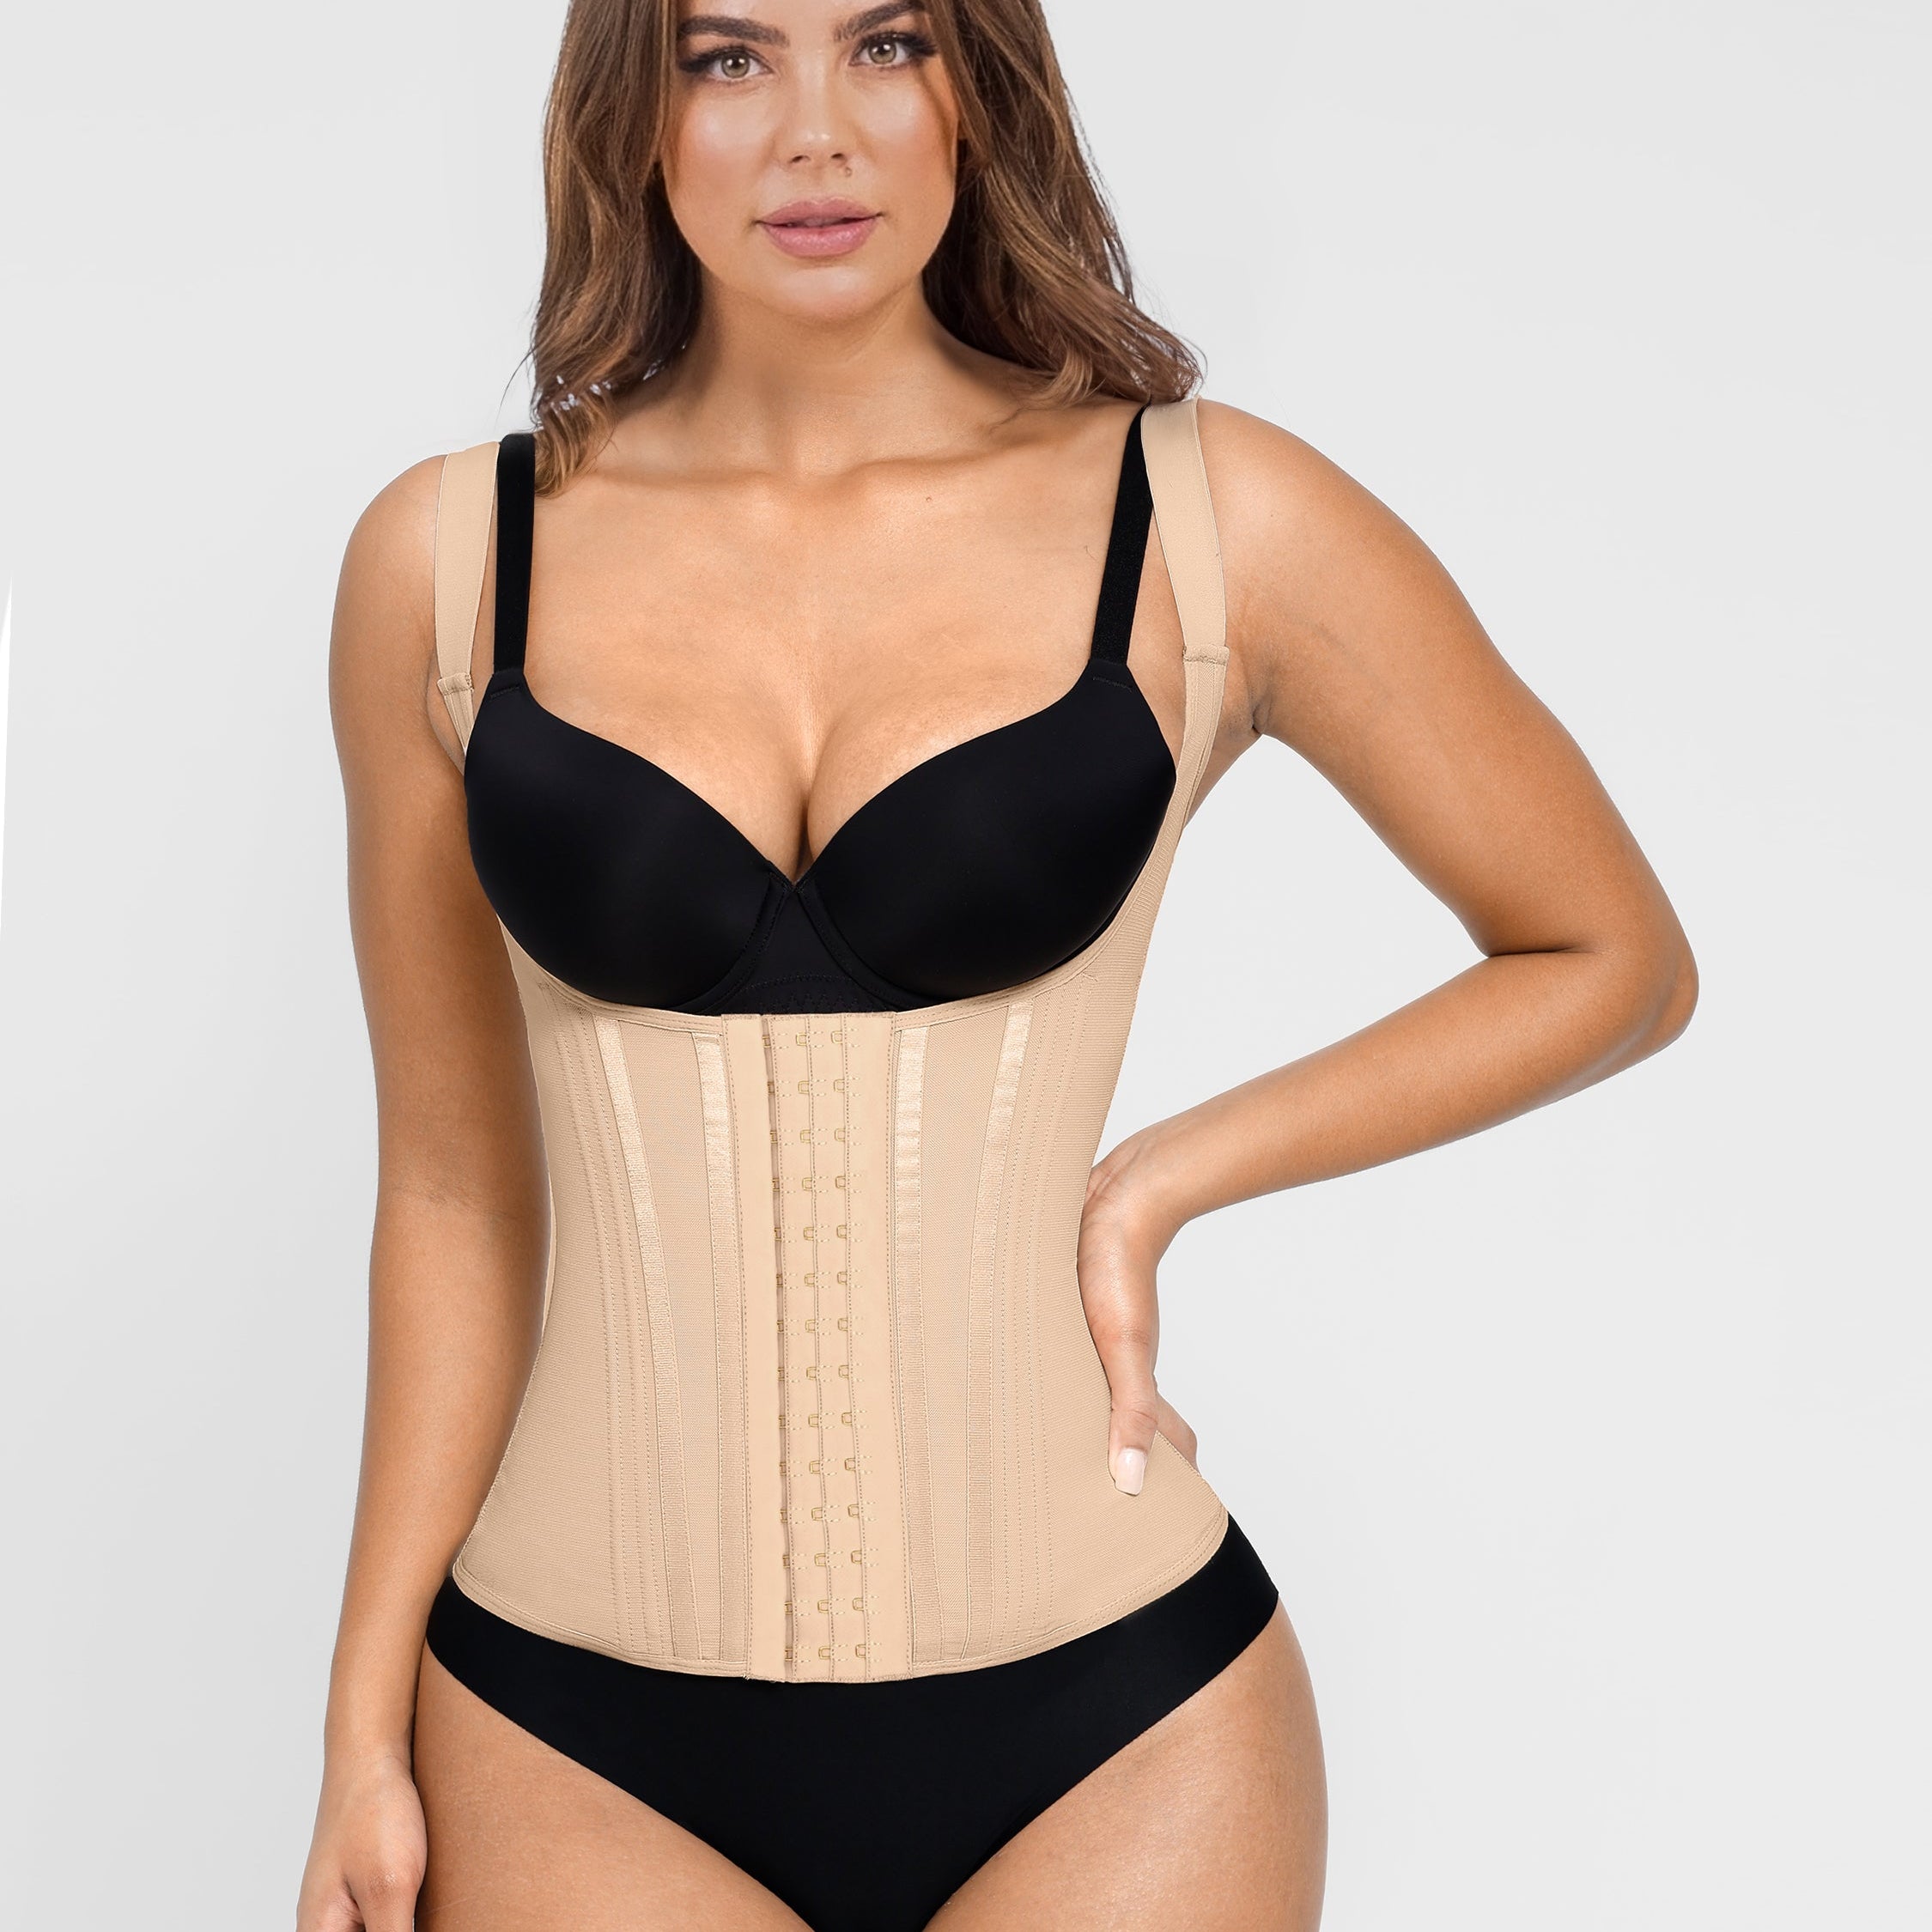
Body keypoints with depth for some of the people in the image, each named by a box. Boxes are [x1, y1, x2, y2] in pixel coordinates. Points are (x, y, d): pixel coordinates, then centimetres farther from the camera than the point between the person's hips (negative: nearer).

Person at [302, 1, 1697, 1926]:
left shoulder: (1209, 520, -5)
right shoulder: (447, 558, -1)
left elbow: (1614, 959, 5)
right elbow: (453, 1189, 5)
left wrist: (1160, 1179, -5)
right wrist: (363, 1724, 5)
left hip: (1099, 1723, -1)